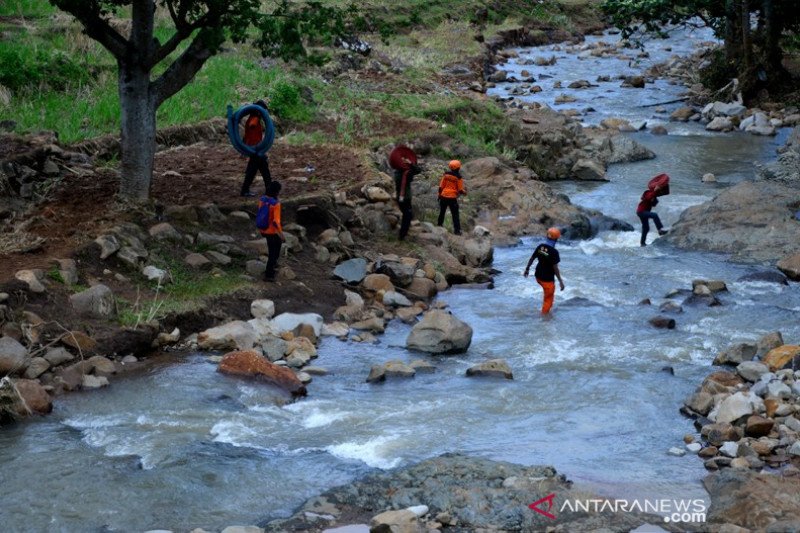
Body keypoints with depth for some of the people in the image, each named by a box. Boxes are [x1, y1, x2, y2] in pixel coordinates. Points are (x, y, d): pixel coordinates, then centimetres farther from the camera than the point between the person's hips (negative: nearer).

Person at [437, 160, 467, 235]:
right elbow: (460, 190, -9)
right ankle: (457, 230, 4)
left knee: (442, 212, 20)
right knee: (455, 215, 6)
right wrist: (464, 191, 12)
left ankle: (439, 225, 29)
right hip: (452, 198, -3)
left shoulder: (446, 175, -2)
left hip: (443, 197, 3)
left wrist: (439, 195, 15)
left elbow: (441, 186, 2)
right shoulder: (458, 177, -11)